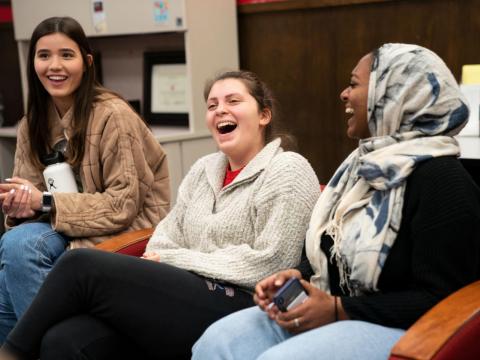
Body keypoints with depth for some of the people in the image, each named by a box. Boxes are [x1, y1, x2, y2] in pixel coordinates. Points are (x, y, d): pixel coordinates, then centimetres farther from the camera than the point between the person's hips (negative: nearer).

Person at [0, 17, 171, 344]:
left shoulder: (112, 115, -16)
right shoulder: (33, 123, 5)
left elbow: (124, 205, -18)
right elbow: (32, 189, 7)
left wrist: (46, 203, -22)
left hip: (127, 228, -6)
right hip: (68, 228, 6)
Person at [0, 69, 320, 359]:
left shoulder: (288, 171, -1)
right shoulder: (204, 169, 22)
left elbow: (268, 263, -11)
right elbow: (167, 235, 18)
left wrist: (174, 261, -7)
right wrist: (155, 265, -7)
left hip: (235, 306, -6)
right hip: (182, 295, 6)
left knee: (81, 265, -18)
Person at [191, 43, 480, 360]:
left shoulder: (441, 179, -14)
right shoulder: (368, 164, 14)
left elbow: (441, 299, -18)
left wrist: (339, 310, -20)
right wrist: (297, 278, 0)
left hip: (404, 330, -8)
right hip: (335, 313, 8)